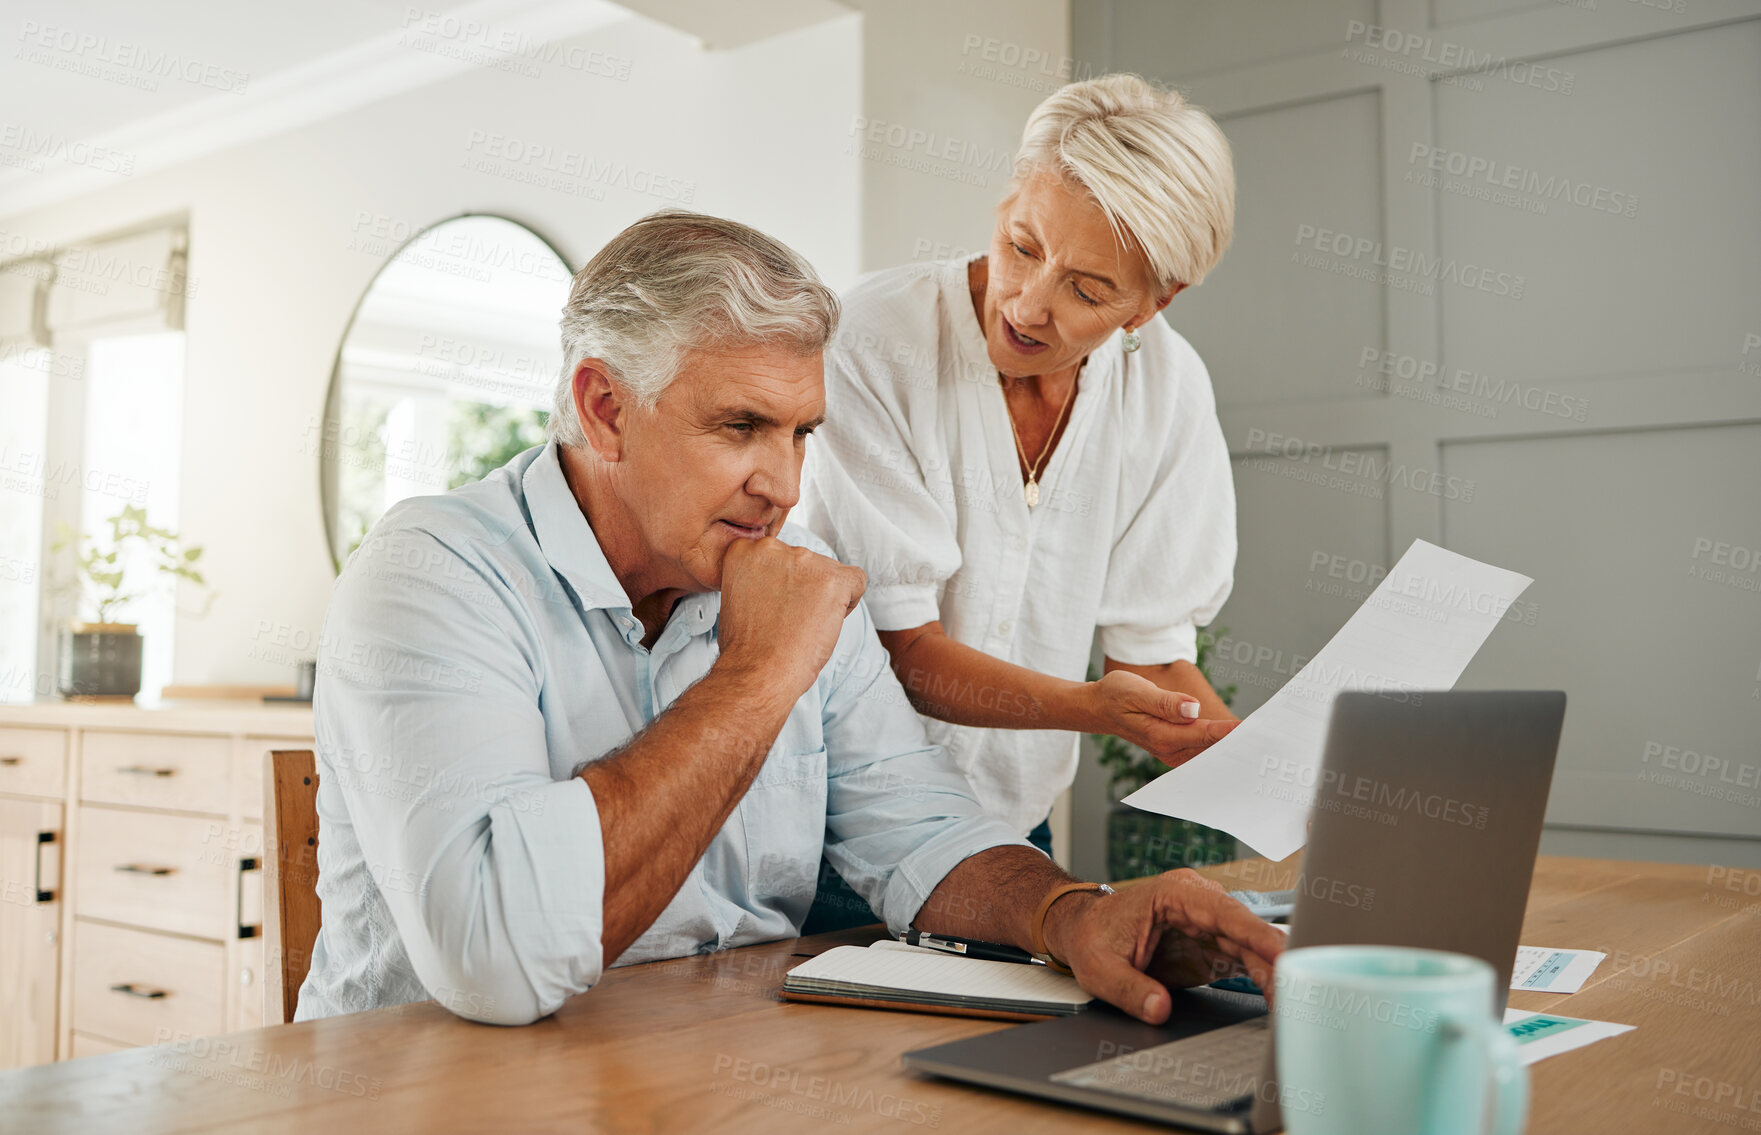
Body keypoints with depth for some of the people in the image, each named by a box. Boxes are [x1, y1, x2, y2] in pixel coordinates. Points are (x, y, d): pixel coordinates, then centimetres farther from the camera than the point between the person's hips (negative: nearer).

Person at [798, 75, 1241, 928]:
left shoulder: (1168, 388, -5)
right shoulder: (874, 340, -19)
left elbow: (1151, 655, -2)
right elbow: (896, 647, -20)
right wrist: (1090, 707, -34)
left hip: (1013, 823, 4)